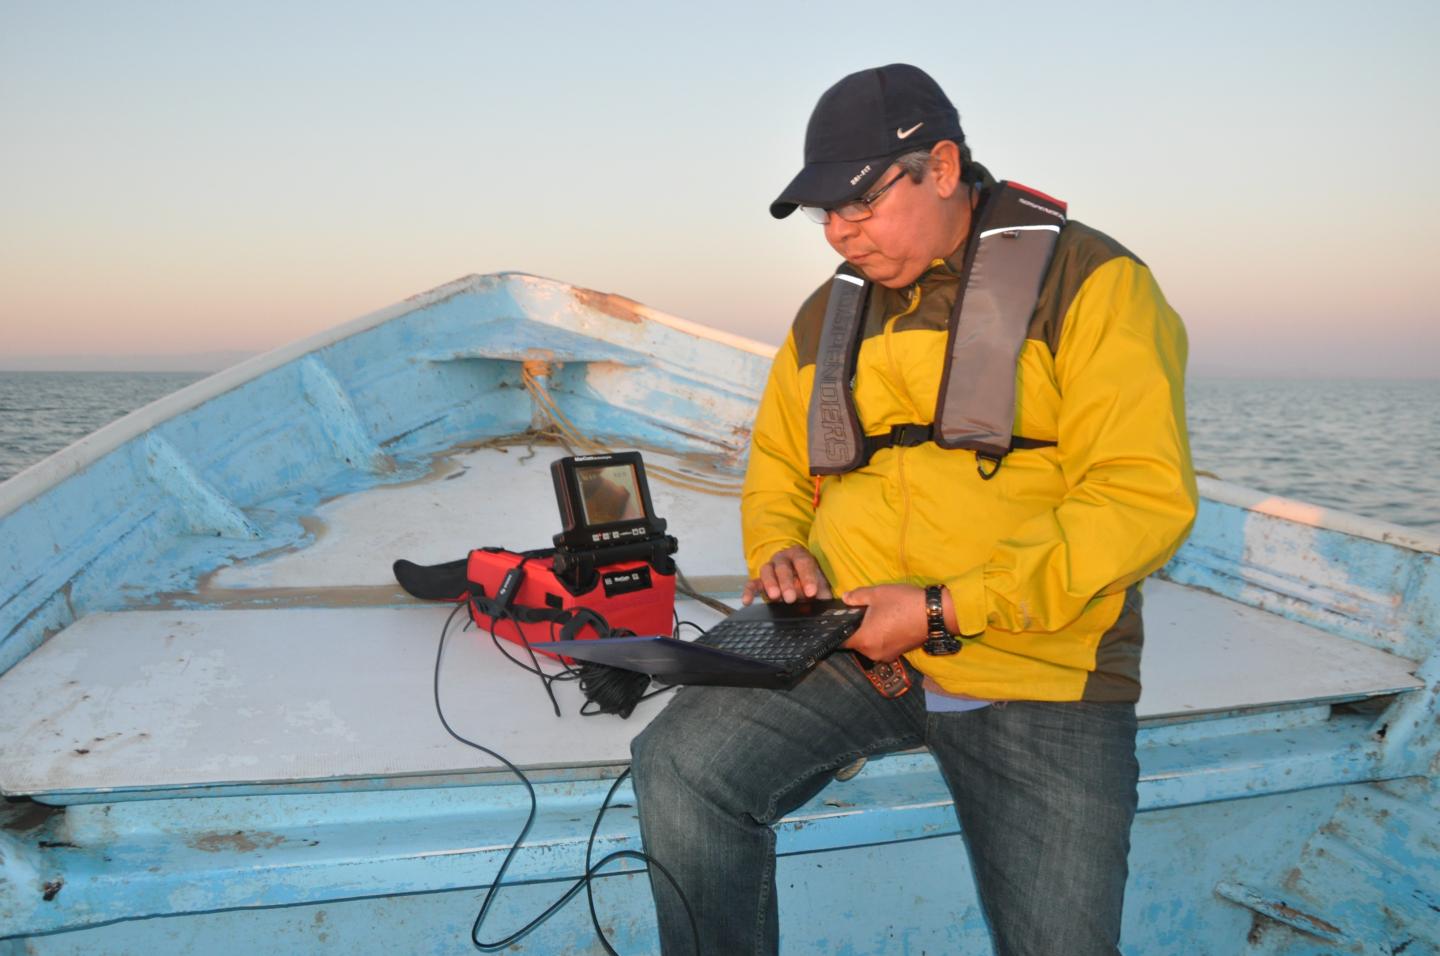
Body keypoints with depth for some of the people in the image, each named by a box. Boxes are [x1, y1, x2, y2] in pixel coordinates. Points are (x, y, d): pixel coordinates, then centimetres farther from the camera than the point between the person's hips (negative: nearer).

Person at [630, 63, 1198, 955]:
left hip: (1037, 675, -2)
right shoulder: (826, 315, 13)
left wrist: (947, 610, -18)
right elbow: (776, 475, 23)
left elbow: (1144, 497, -13)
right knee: (683, 763, -21)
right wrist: (782, 555, -1)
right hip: (845, 642, 3)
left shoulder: (1089, 282, -4)